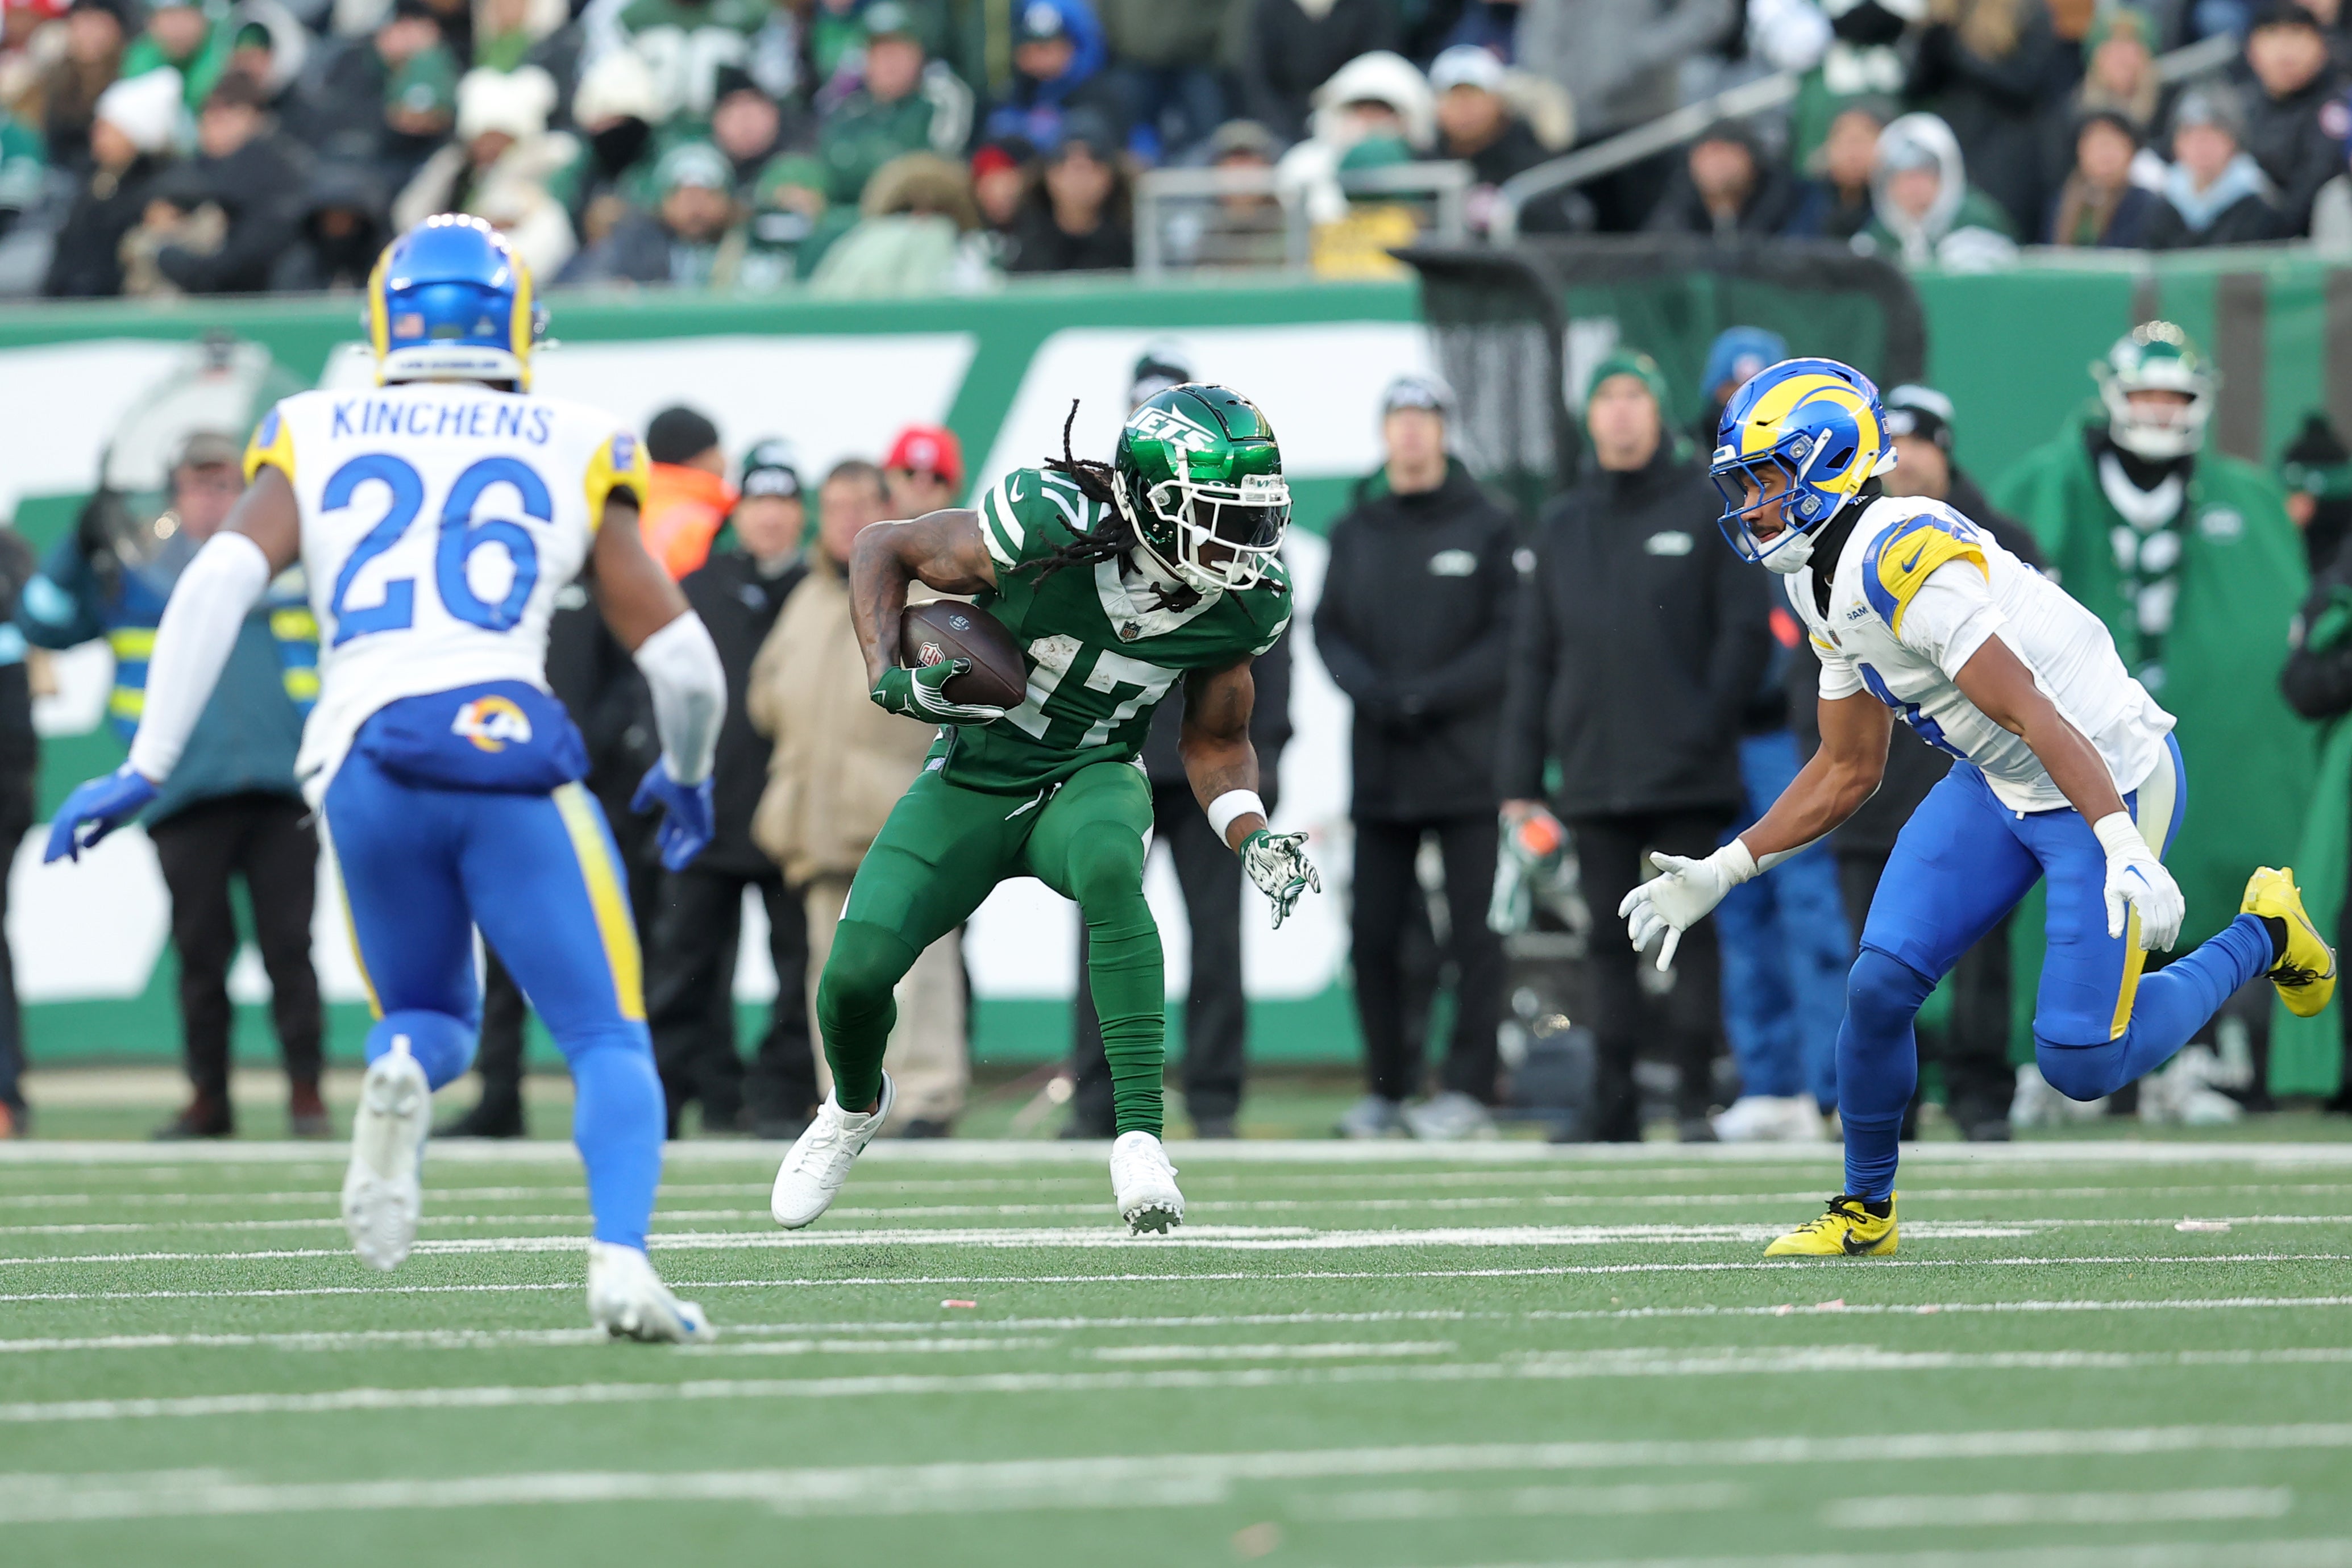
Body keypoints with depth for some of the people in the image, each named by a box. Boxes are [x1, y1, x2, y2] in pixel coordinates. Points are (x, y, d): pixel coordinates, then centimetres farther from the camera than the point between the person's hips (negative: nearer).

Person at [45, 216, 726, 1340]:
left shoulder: (317, 442, 17)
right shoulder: (570, 457, 15)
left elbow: (219, 581, 1)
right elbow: (681, 660, 13)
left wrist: (145, 770, 0)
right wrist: (686, 778, 33)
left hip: (365, 767, 2)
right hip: (509, 743, -2)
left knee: (432, 1021, 23)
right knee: (609, 1042, 5)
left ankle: (401, 1073, -15)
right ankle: (621, 1258, -22)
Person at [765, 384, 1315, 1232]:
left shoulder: (1242, 605, -13)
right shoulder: (1050, 529, -27)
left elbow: (1215, 743, 5)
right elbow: (883, 550, -10)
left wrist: (1255, 839, -14)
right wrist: (892, 679, -23)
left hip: (1090, 780, 1)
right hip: (972, 780, -1)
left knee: (1107, 866, -36)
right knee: (856, 971, -13)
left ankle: (1139, 1131, -37)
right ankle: (856, 1106, 26)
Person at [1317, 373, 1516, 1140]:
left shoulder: (1488, 528, 2)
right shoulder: (1354, 531, 13)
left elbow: (1512, 637, -4)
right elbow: (1328, 628, 8)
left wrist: (1432, 695, -14)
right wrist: (1370, 690, -11)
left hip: (1466, 767, -4)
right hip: (1378, 767, 4)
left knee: (1474, 935, -4)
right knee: (1373, 936, 3)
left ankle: (1468, 1089, -1)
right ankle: (1388, 1086, 11)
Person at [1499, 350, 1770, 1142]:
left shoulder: (1708, 507, 3)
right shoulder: (1562, 526, 15)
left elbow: (1745, 629, -2)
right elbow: (1532, 655, 14)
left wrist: (1708, 725, -13)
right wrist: (1519, 779, 8)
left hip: (1688, 778, -4)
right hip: (1593, 774, 4)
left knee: (1693, 933, -4)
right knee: (1609, 948, 4)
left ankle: (1696, 1102, 0)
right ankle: (1613, 1114, 6)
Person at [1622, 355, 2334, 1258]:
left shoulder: (1907, 563, -27)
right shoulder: (1823, 584, 4)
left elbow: (2038, 720, -33)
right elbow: (1848, 771, 14)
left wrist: (2126, 854, -40)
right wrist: (1721, 875, 11)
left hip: (2110, 781, -8)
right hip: (1998, 788, 8)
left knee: (2080, 1063, -11)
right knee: (1879, 988, -6)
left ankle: (2262, 938, 12)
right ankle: (1864, 1211, 13)